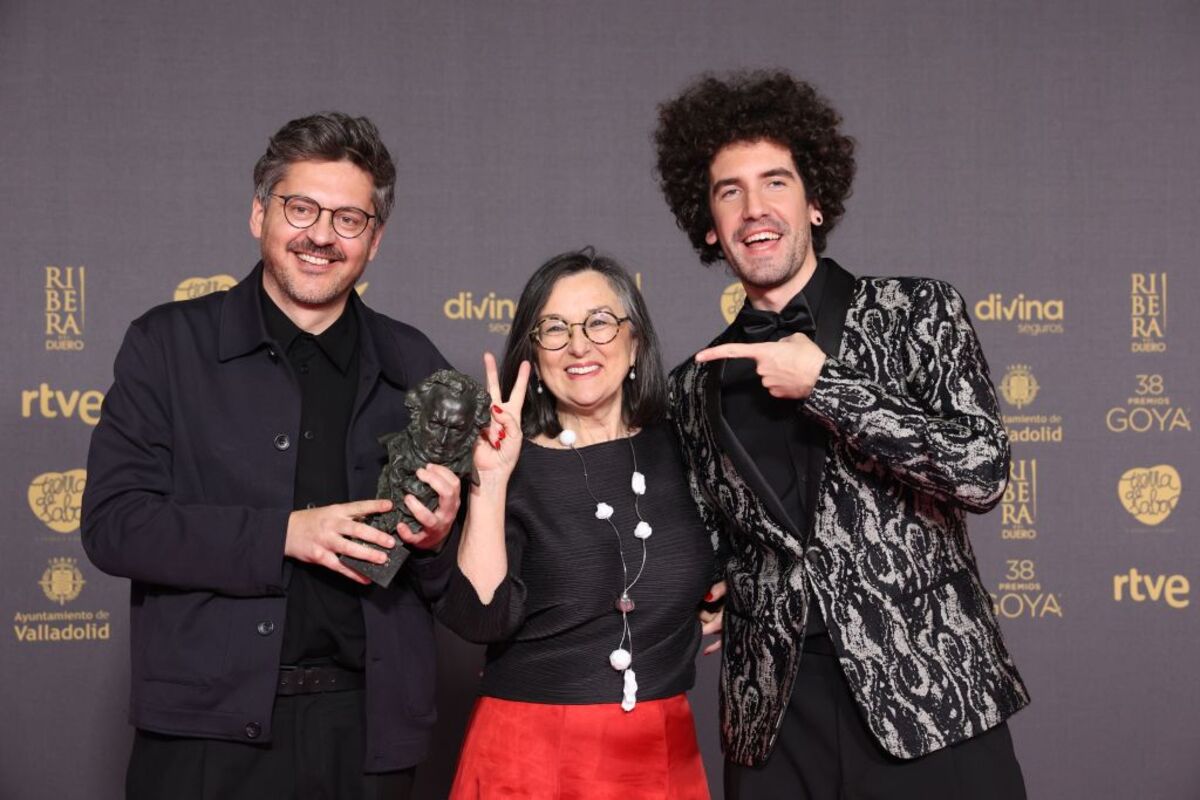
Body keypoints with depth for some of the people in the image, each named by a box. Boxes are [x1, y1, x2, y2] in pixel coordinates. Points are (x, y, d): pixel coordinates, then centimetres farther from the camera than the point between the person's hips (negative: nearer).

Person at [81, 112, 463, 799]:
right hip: (210, 728, -2)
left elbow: (456, 581, 12)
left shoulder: (413, 364, 8)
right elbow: (113, 523, -8)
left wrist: (435, 537, -11)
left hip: (367, 730, 2)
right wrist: (282, 534, -17)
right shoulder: (167, 343, 2)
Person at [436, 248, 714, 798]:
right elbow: (481, 617, -20)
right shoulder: (515, 467, -8)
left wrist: (720, 598, 2)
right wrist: (492, 479, -25)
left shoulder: (674, 450, 2)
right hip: (533, 753, -3)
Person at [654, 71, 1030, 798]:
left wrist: (822, 383, -11)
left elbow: (981, 469, -13)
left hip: (932, 703, -3)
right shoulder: (698, 387, 10)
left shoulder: (916, 312, 1)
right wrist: (710, 598, -1)